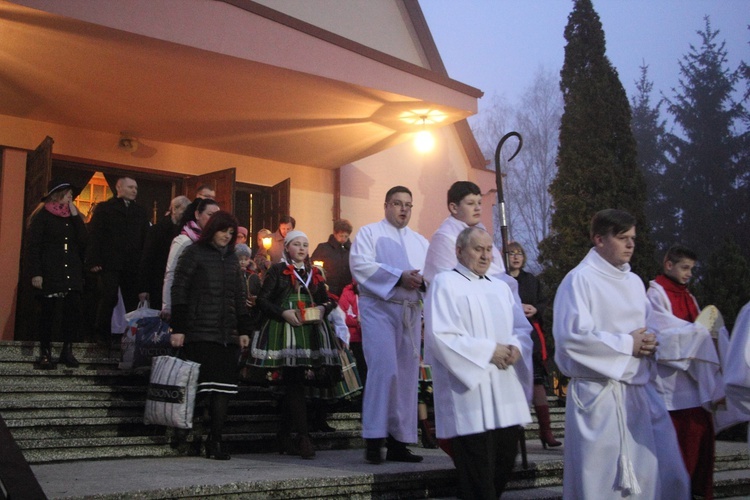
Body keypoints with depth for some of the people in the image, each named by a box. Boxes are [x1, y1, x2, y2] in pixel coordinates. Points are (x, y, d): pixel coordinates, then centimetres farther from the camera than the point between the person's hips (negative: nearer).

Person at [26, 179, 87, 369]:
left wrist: (75, 215, -1)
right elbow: (33, 246, -5)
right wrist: (35, 273, -14)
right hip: (49, 273, -4)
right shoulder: (42, 215, 1)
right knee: (48, 312, -1)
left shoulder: (73, 216, 15)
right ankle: (45, 353, 8)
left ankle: (67, 351, 6)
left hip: (72, 274, 4)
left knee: (74, 310, -5)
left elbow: (83, 241, 1)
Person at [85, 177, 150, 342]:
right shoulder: (104, 208, 7)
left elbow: (146, 239, 14)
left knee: (133, 301, 1)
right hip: (109, 264, -3)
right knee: (109, 298, -8)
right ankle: (101, 336, 2)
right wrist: (94, 261, -11)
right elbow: (94, 235, -1)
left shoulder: (141, 212, 19)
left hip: (133, 265, 4)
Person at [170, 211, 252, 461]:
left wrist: (244, 330, 14)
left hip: (226, 334, 5)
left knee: (223, 388, -1)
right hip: (199, 332, -5)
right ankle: (193, 436, 1)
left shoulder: (231, 258, 19)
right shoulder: (194, 253, 3)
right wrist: (177, 328, -10)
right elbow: (179, 290, -3)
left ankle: (215, 441, 1)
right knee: (200, 386, -9)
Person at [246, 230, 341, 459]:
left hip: (311, 331, 5)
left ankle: (284, 437, 14)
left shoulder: (314, 273, 19)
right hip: (283, 332, -4)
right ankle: (303, 437, -15)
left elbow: (327, 300, 23)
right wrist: (284, 313, -14)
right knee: (294, 383, -14)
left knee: (292, 386, 6)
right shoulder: (277, 270, 6)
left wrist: (322, 309, 0)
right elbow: (262, 300, 0)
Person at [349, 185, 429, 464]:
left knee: (407, 374, 3)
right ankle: (374, 439, -11)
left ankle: (398, 441, 9)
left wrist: (425, 280, -13)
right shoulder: (369, 233, 7)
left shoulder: (420, 242, 22)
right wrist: (399, 276, -16)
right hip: (379, 308, -5)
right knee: (384, 369, -16)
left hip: (411, 312, 6)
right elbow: (360, 264, -10)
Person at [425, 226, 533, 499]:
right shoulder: (445, 284, -4)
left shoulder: (500, 287, 19)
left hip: (507, 394, 7)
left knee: (505, 462, 10)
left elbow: (522, 328, 15)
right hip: (470, 396, -7)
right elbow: (441, 336, -14)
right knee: (478, 478, -4)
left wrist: (515, 348, -8)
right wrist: (489, 351, -15)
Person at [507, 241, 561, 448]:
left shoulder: (531, 280, 16)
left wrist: (535, 310, -4)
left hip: (532, 333, 4)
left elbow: (544, 302, 16)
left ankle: (545, 430, 5)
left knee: (538, 380, 1)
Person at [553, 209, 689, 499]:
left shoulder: (634, 282, 13)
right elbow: (570, 336, -19)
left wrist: (649, 342, -2)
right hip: (597, 394, -7)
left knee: (667, 473, 7)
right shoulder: (580, 280, -9)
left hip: (640, 390, 7)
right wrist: (627, 344, -13)